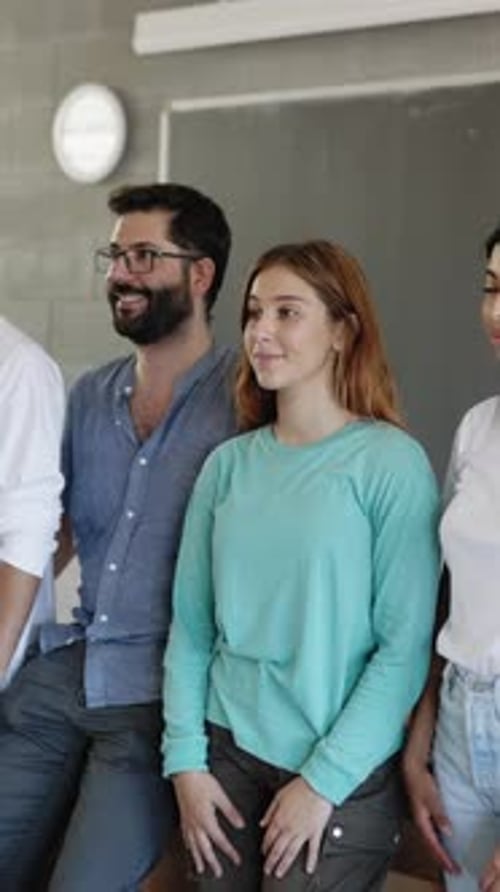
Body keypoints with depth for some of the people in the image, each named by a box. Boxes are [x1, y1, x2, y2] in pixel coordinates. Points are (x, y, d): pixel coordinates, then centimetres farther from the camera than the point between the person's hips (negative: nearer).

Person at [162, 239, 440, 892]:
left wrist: (324, 782, -14)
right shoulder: (229, 464, 3)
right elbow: (190, 627, 5)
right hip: (227, 754, 4)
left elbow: (406, 647, -12)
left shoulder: (391, 463, -10)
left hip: (344, 780, -4)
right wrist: (185, 761, -3)